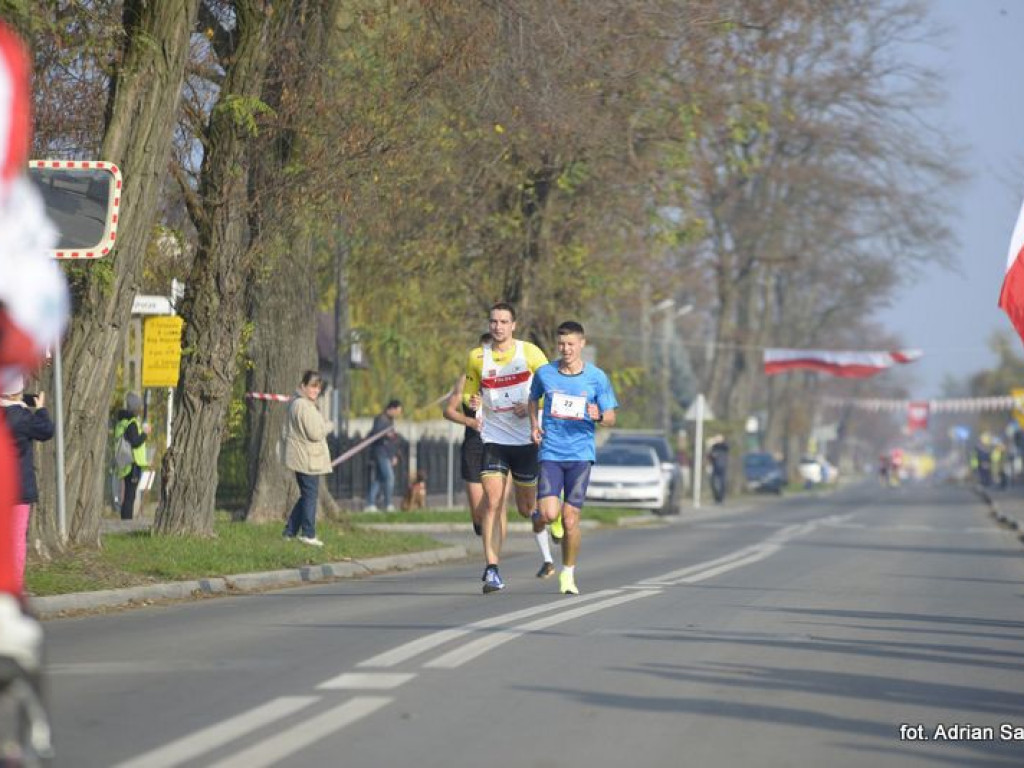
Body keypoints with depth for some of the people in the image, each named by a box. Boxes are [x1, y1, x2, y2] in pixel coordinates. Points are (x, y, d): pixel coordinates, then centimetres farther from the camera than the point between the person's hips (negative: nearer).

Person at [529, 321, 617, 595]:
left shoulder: (597, 377, 0)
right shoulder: (544, 373, 4)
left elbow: (611, 418, 4)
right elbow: (533, 399, 23)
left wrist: (598, 416, -19)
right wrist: (534, 425, 6)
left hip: (580, 453, -1)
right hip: (551, 452, 1)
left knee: (570, 518, -4)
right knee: (549, 515, -15)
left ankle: (568, 573, 14)